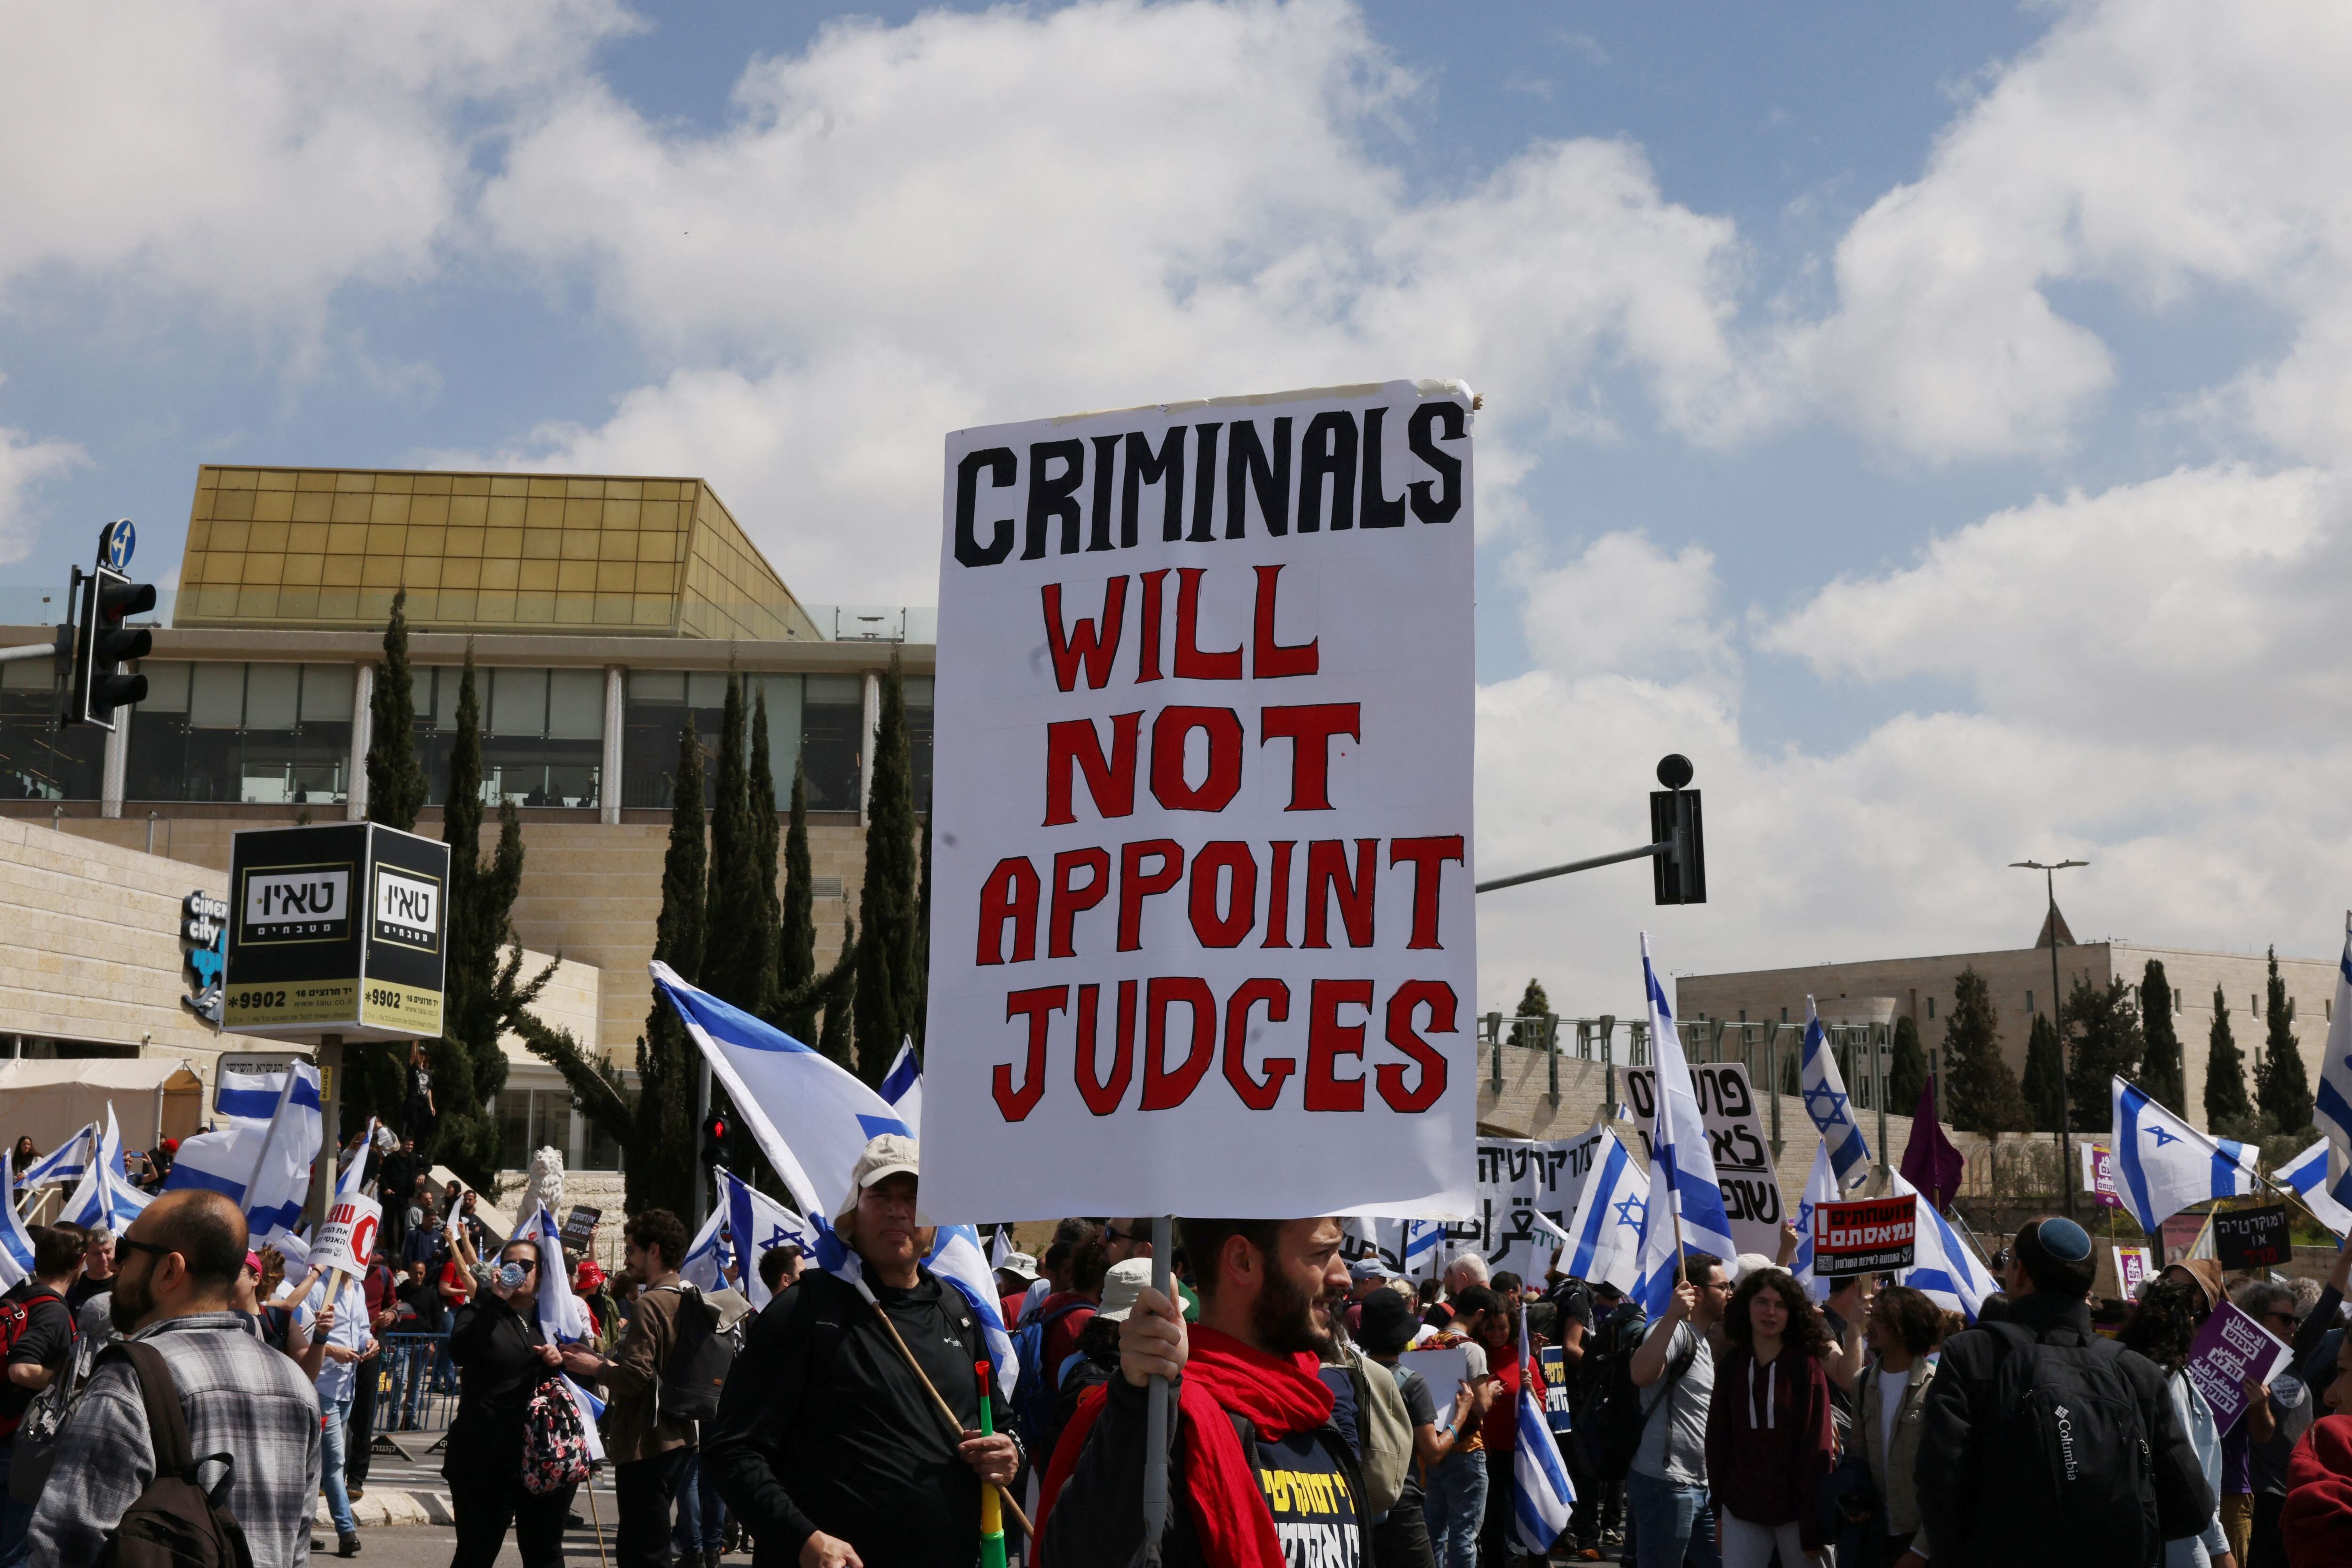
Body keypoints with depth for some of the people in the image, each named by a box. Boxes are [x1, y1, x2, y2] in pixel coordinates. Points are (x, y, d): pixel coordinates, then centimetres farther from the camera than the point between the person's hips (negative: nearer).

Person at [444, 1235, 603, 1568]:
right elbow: (460, 1352, -18)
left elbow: (585, 1369, 16)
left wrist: (561, 1361, -6)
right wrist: (495, 1301, -22)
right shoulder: (481, 1313, 3)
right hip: (487, 1456, -4)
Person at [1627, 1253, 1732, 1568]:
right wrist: (1673, 1316, -37)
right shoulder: (1674, 1331, -12)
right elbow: (1642, 1375, -34)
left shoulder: (1705, 1341, 20)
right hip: (1666, 1484, -10)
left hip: (1702, 1486, 10)